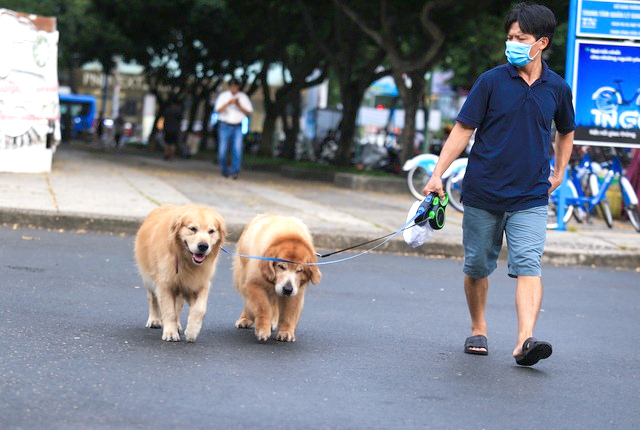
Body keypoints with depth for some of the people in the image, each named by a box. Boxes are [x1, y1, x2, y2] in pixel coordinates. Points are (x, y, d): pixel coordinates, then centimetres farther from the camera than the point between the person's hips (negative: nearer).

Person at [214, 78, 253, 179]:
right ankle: (224, 170, 23)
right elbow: (218, 110, -15)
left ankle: (234, 172, -15)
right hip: (225, 125, -1)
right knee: (223, 150, 1)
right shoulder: (223, 96, -3)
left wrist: (239, 105, -19)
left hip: (237, 127, 1)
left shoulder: (243, 97, 2)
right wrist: (228, 103, -30)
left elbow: (248, 112, -2)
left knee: (237, 149, -15)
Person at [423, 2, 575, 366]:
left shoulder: (557, 88, 3)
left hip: (531, 198, 0)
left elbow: (566, 132, 23)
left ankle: (525, 340, -26)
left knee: (528, 264, -16)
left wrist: (559, 173, 16)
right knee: (477, 267, 10)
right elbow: (464, 129, -1)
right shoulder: (492, 81, -3)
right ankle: (478, 329, 31)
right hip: (483, 192, 0)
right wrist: (438, 173, -9)